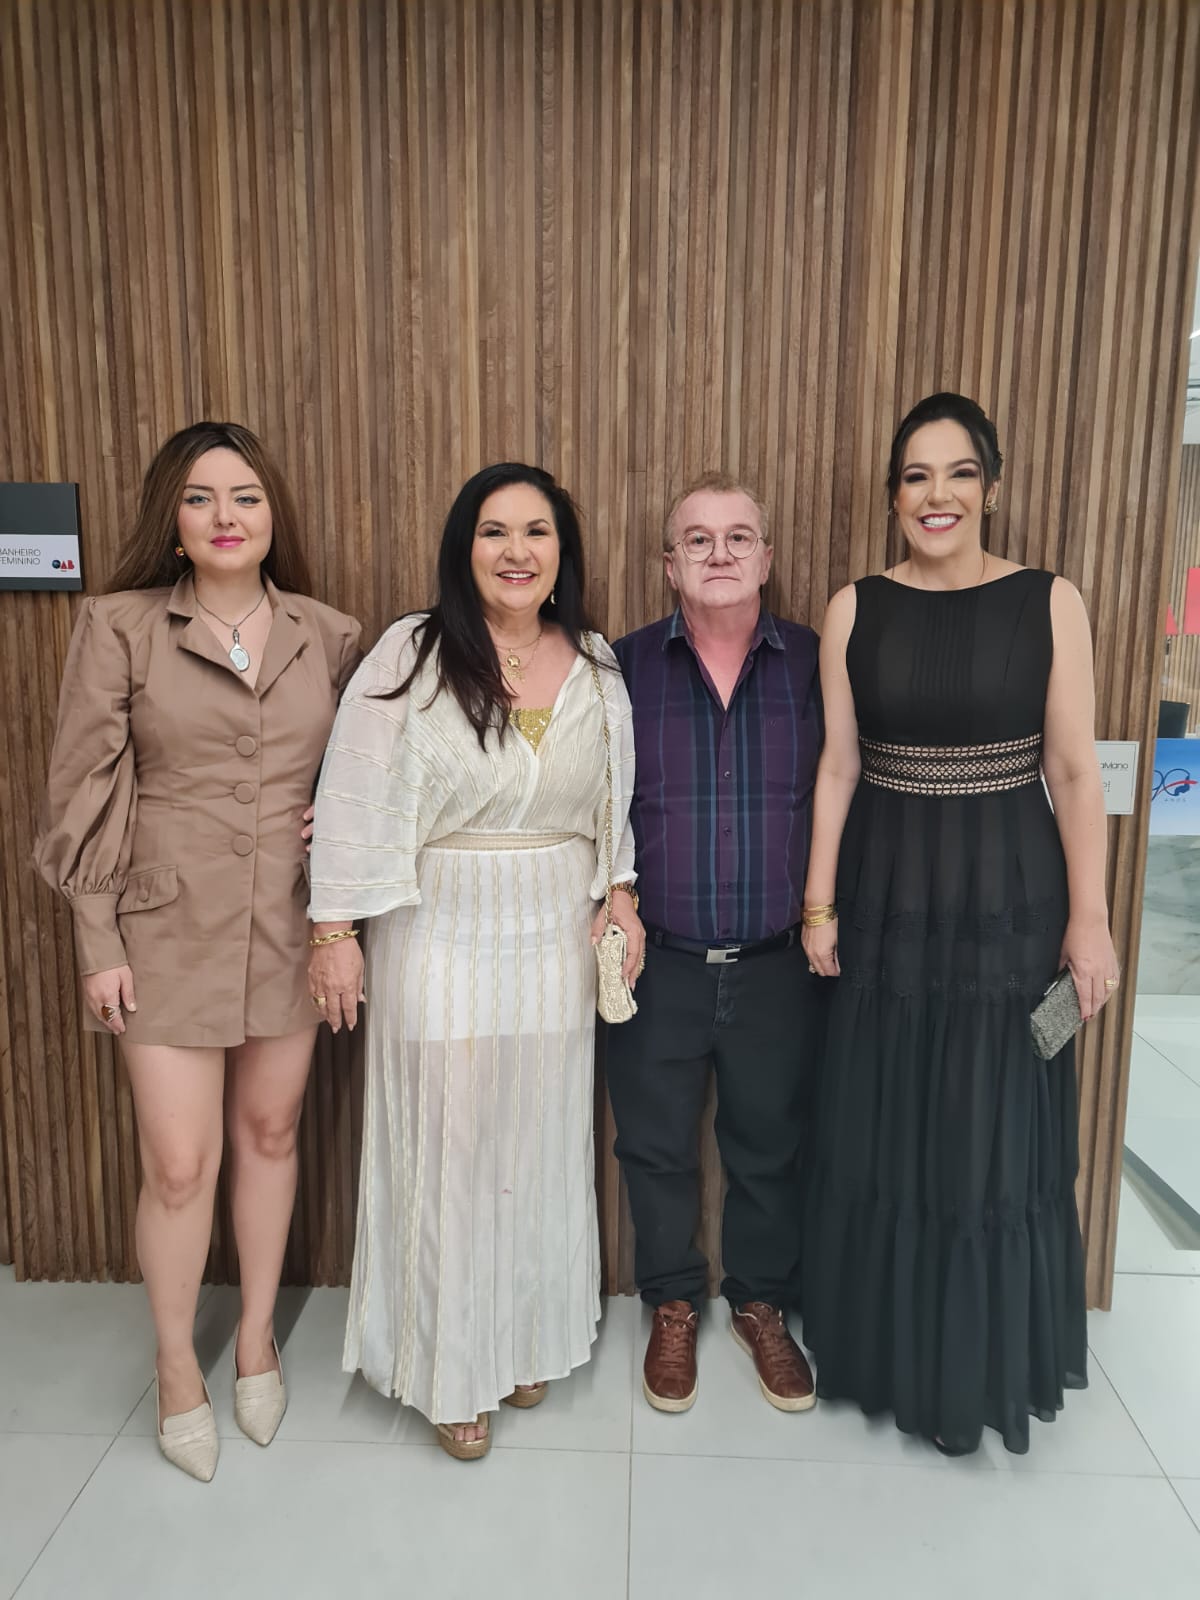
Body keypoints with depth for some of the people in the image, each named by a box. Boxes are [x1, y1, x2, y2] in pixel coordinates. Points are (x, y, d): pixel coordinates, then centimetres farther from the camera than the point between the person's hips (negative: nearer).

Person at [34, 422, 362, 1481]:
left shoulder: (331, 637, 2)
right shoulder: (120, 626, -5)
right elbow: (86, 792, -4)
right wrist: (98, 943, -5)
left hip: (289, 928, 3)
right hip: (170, 929, -2)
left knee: (270, 1130, 15)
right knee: (180, 1164, 3)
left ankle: (257, 1335, 38)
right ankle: (176, 1363, 31)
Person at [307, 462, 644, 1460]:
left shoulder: (596, 666, 3)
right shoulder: (411, 656, -10)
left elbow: (616, 798, 13)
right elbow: (355, 799, -9)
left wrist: (621, 898, 6)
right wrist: (335, 930, -9)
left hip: (556, 939, 4)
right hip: (441, 937, -3)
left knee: (541, 1146, 16)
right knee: (445, 1150, 8)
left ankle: (527, 1339, 39)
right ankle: (448, 1368, 31)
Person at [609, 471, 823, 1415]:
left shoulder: (816, 665, -2)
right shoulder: (623, 667, -2)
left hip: (778, 966, 0)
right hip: (656, 964, 0)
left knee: (770, 1148, 16)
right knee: (657, 1148, 15)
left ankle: (762, 1303, 41)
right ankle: (673, 1307, 39)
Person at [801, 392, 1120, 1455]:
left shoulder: (1049, 602, -2)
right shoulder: (855, 610, 1)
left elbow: (1075, 772, -2)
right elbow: (838, 765, 2)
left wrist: (1089, 918, -5)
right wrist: (819, 905, 0)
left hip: (1008, 902, -1)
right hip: (888, 899, 1)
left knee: (996, 1135, 9)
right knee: (881, 1128, 11)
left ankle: (983, 1365, 33)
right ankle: (884, 1346, 35)